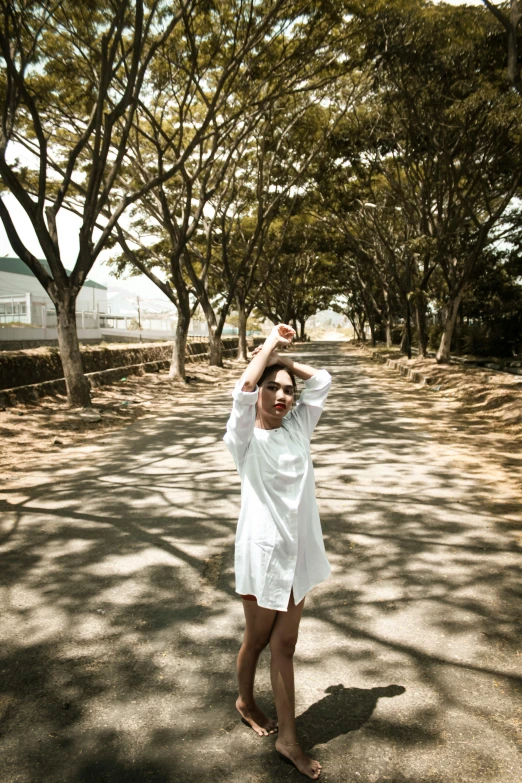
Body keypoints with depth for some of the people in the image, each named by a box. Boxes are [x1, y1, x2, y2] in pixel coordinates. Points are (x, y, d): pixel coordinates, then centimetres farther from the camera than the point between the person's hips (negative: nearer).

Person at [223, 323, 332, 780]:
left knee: (285, 644, 15)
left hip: (299, 550, 5)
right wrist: (270, 344, -17)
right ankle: (246, 702, 46)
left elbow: (322, 381, 2)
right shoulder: (245, 437, -12)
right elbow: (244, 390, -29)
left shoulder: (298, 429, 3)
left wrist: (284, 359, 1)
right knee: (258, 639, 17)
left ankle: (288, 738, 28)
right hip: (263, 551, -4)